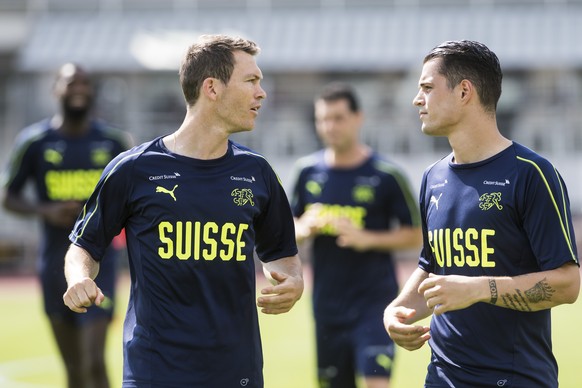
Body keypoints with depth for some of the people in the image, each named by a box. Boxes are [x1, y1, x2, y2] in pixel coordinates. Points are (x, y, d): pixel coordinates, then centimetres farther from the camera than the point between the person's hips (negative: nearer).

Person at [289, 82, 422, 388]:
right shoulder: (308, 170, 4)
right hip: (327, 302, 4)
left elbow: (415, 235, -3)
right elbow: (292, 227, 15)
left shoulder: (386, 175, -7)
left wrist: (368, 238, -18)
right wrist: (303, 229, -8)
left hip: (374, 298, -4)